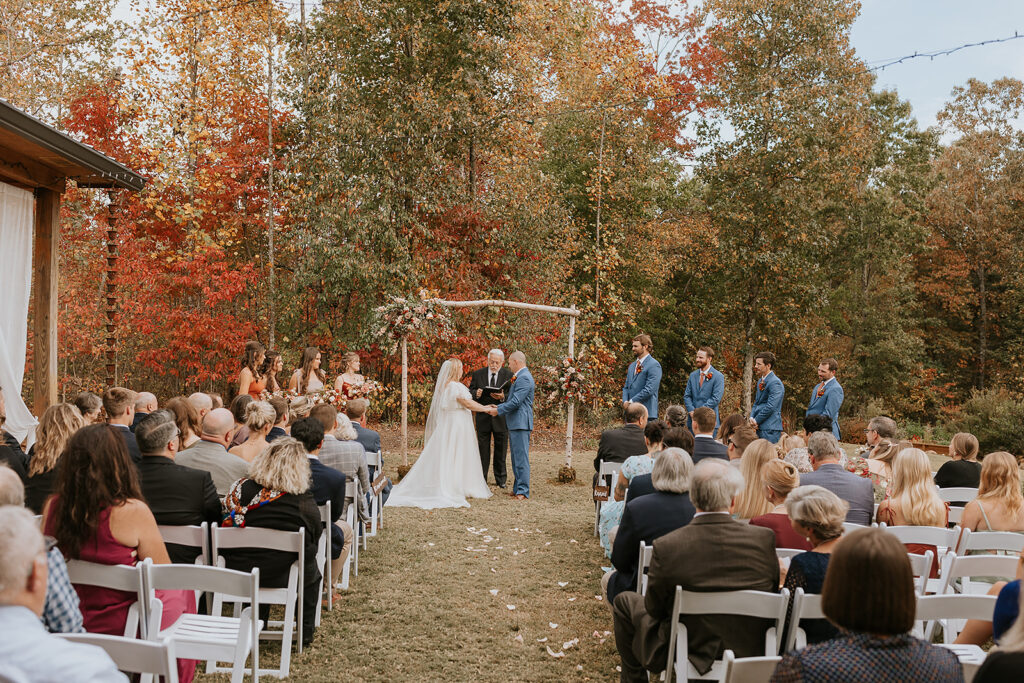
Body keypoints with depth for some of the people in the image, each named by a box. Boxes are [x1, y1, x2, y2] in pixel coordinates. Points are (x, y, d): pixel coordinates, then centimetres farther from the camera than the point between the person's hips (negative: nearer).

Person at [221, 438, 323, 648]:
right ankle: (305, 632, 36)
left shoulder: (240, 489, -11)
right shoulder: (304, 502, -16)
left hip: (236, 574, 3)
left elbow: (226, 524, 2)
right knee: (312, 571, 30)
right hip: (282, 578, -3)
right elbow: (314, 542, -3)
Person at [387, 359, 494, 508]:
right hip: (457, 425, -8)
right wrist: (486, 408, -6)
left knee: (440, 457, 10)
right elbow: (468, 404, -16)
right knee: (455, 457, -1)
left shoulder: (442, 386, 9)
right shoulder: (456, 387, -18)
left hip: (444, 425, 8)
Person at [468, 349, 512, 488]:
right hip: (483, 417, 1)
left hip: (501, 417, -1)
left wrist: (503, 396, -26)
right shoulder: (478, 374, 2)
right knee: (483, 450, 8)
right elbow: (470, 392, 5)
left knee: (501, 450, 8)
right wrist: (475, 393, -19)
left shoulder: (509, 375, -3)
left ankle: (501, 479, 19)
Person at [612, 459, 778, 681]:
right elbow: (773, 595, -1)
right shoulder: (764, 539, -16)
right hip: (751, 652, 3)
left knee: (625, 600, 19)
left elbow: (654, 609, -9)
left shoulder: (665, 546, -21)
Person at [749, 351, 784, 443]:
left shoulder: (775, 383, -13)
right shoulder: (760, 381, 18)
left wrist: (756, 421, -12)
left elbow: (770, 407, -19)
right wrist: (752, 418, 3)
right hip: (759, 427, 9)